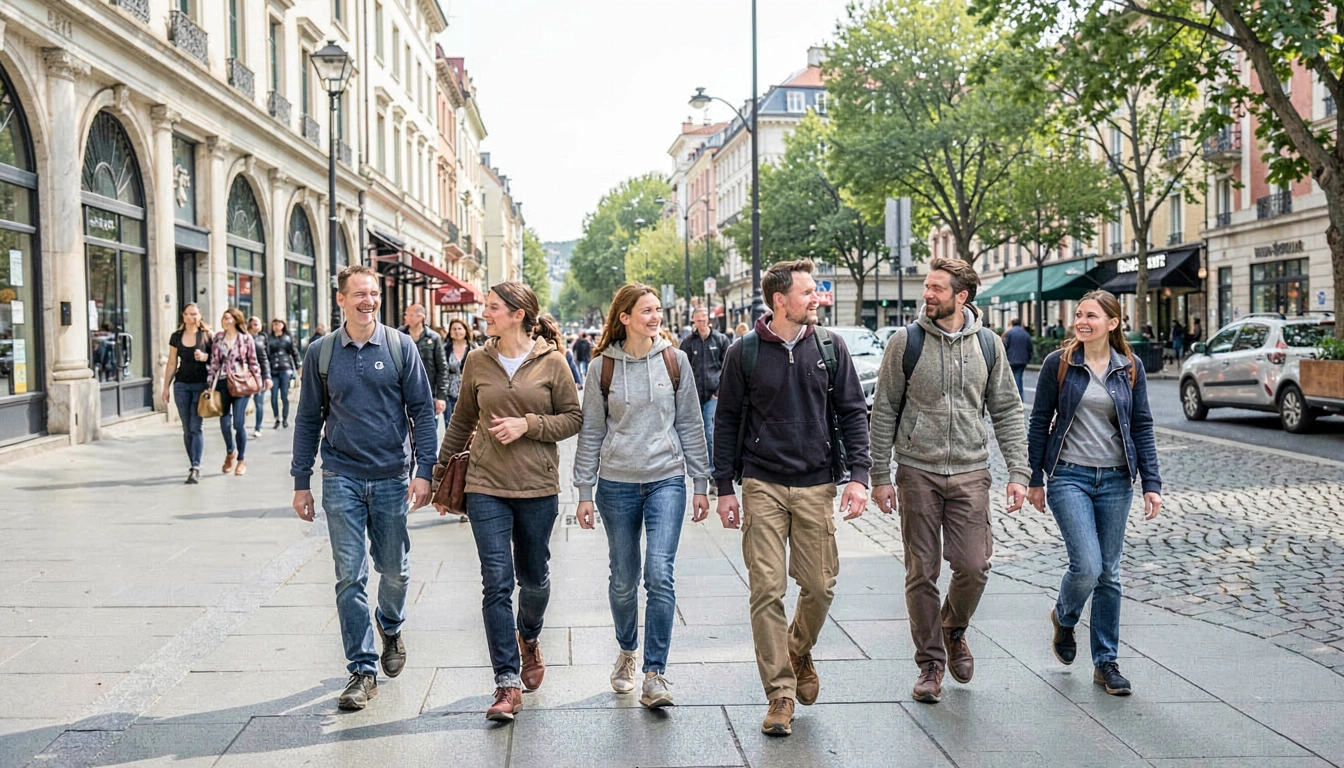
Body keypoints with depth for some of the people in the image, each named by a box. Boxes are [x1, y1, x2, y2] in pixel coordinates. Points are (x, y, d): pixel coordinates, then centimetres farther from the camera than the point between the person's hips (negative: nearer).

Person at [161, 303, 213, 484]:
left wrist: (205, 357, -17)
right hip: (181, 384, 3)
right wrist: (166, 387, 10)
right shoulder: (176, 337, 8)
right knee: (187, 428, 5)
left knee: (196, 427, -9)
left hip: (201, 384, -3)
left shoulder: (207, 335, 0)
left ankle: (196, 468, -10)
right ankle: (193, 465, 14)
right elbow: (172, 363, 12)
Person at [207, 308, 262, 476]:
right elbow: (213, 361, 12)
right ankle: (230, 452, 31)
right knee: (224, 423, 3)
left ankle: (241, 460, 9)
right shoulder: (218, 338, 10)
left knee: (239, 423, -6)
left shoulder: (246, 339, 2)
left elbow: (253, 362, 6)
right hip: (222, 383, 3)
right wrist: (210, 381, 8)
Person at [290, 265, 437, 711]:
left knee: (394, 569, 12)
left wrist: (423, 470, -9)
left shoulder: (400, 347, -1)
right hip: (341, 479, 0)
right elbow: (308, 419, 8)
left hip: (392, 477, 0)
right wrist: (301, 482, 6)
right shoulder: (320, 352, 2)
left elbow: (422, 410, -1)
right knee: (349, 576, -1)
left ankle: (391, 629, 42)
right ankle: (362, 670, 8)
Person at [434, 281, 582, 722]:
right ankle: (507, 682, 1)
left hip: (538, 488, -1)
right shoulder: (477, 361, 4)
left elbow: (574, 418, 0)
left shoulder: (551, 362, -3)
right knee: (497, 582, -6)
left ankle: (529, 638, 45)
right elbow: (461, 421, 14)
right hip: (486, 487, 1)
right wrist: (441, 471, 17)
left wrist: (528, 425, -14)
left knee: (534, 579, 14)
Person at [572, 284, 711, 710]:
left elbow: (690, 424, 7)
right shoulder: (602, 367, 1)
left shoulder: (675, 360, 3)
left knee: (659, 575, -12)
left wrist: (701, 483, 6)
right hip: (617, 484, 1)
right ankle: (627, 651, 35)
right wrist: (584, 491, 2)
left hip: (667, 481, 0)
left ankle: (654, 674, -4)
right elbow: (591, 433, 5)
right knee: (624, 580, 10)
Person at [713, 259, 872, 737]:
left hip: (817, 486, 2)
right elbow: (726, 421, 5)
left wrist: (858, 475, -4)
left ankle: (799, 653, 36)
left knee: (820, 586, 5)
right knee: (767, 590, -3)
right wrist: (724, 488, 2)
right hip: (763, 486, -1)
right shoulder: (744, 353, 0)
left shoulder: (830, 347, 4)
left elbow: (852, 413, 6)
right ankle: (780, 693, 8)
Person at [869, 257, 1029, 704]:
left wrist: (1018, 472, 0)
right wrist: (880, 476, -3)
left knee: (973, 568, -4)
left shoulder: (988, 345, 5)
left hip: (970, 472, 1)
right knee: (922, 573, 3)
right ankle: (930, 663, 18)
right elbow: (884, 411, 1)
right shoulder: (907, 342, -1)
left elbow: (1007, 412, 9)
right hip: (918, 471, -1)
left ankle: (954, 631, 27)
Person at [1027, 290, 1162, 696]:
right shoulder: (1058, 363, -2)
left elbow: (1142, 428, 6)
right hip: (1069, 476, -2)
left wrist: (1151, 484, -1)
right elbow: (1040, 422, 2)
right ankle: (1064, 617, 21)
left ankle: (1106, 663, 18)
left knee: (1109, 574, 7)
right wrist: (1035, 479, 2)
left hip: (1115, 480, 3)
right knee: (1086, 566, -13)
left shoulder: (1130, 368, 4)